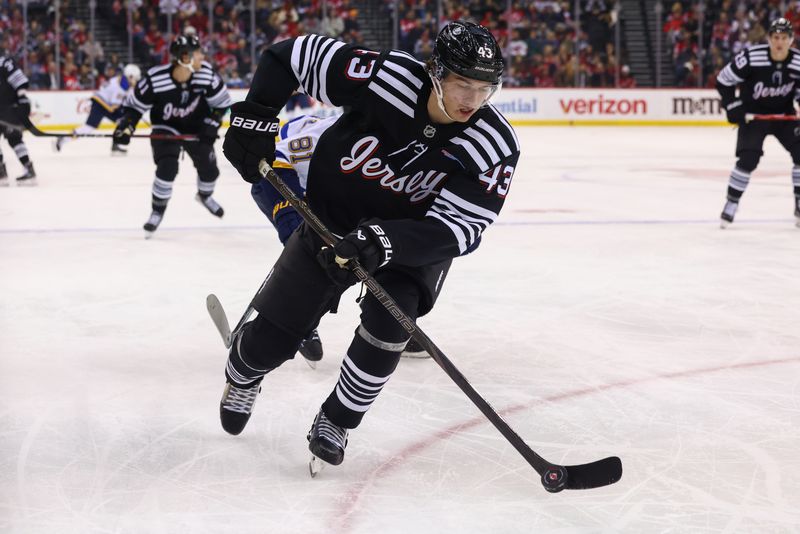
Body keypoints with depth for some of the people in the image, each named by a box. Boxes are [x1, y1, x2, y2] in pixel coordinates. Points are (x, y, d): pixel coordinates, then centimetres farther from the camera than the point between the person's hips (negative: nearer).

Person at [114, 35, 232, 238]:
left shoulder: (206, 73, -23)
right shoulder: (155, 79, -30)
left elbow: (221, 101, -7)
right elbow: (134, 105, -15)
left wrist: (211, 125, -14)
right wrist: (126, 126, -28)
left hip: (195, 127, 3)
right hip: (166, 128, -3)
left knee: (209, 168, 7)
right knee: (167, 167, -23)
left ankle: (205, 195, 43)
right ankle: (158, 210, -2)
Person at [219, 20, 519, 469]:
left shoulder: (496, 145, -26)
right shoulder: (385, 76, -29)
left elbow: (454, 229, -30)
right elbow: (292, 56, -17)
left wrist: (386, 243, -44)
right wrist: (255, 119, -23)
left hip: (414, 236, 0)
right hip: (334, 217, 0)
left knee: (387, 325, -24)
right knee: (274, 334, 1)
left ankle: (336, 421, 3)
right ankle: (243, 377, 39)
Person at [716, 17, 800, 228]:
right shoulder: (751, 57, -24)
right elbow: (723, 80, -13)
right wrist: (733, 107, -16)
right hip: (753, 114, -3)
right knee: (748, 159, -16)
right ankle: (731, 204, 0)